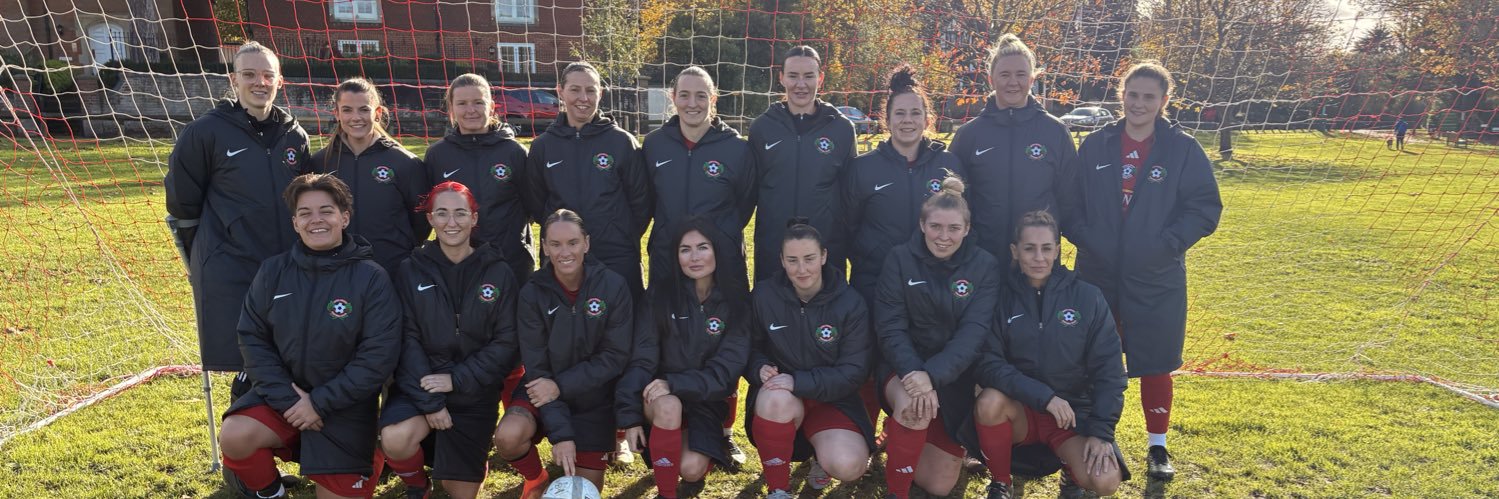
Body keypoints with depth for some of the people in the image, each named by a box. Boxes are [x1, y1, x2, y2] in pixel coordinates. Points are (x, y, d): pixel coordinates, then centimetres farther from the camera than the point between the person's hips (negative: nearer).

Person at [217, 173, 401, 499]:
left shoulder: (371, 278, -13)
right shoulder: (273, 271, -1)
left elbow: (379, 355, -17)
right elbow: (252, 338, -1)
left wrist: (320, 403, -17)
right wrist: (285, 397, -13)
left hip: (345, 408, -2)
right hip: (283, 395, 3)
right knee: (234, 438, -25)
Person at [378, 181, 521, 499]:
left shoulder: (498, 273, -1)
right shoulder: (411, 270, -1)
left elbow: (507, 343, -5)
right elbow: (406, 340, -8)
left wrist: (457, 380, -16)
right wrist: (429, 401, -17)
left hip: (474, 393, 1)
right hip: (419, 386, 0)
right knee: (395, 440, -31)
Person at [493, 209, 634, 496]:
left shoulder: (613, 286, -15)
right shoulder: (533, 293, -13)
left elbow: (615, 357, -14)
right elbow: (536, 366, -15)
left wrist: (561, 386, -23)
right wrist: (560, 432, -23)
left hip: (594, 397, 0)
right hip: (545, 391, 0)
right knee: (508, 436, -30)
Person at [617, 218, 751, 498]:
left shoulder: (736, 302, -8)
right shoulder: (660, 292, -9)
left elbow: (726, 368, -15)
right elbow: (641, 358, -10)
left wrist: (674, 383, -29)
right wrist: (630, 416, -16)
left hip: (705, 401, 0)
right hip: (659, 397, 0)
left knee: (691, 468, -23)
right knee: (669, 406, -35)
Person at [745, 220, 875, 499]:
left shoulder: (850, 303, -9)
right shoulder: (764, 296, -6)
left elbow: (854, 371, -14)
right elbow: (750, 349, 3)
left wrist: (799, 381, -28)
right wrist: (760, 368, -22)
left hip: (832, 399, 0)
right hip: (779, 396, 0)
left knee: (848, 467, -28)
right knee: (776, 400, -38)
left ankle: (824, 454, 12)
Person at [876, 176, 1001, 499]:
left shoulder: (984, 266, -6)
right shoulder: (900, 260, -7)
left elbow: (974, 332, -17)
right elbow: (890, 327, -13)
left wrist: (933, 375, -31)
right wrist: (913, 373, -30)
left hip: (955, 378, 2)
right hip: (905, 368, -2)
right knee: (913, 406, -38)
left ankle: (899, 435, 34)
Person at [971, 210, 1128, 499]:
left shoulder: (1088, 297, -3)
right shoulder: (1000, 298, -6)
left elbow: (1109, 370, -3)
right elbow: (986, 364, -14)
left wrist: (1101, 431, -12)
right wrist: (1044, 395, -24)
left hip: (1076, 412, 1)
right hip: (1020, 410, 0)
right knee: (990, 402, -34)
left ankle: (1073, 474, 15)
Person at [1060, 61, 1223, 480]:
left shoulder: (1183, 149, -2)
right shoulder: (1096, 145, 4)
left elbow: (1205, 208, -4)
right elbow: (1070, 205, 5)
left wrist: (1167, 244, -15)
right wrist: (1086, 239, -9)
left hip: (1158, 281, -2)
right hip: (1097, 276, 2)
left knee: (1155, 363, 7)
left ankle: (1158, 447, 24)